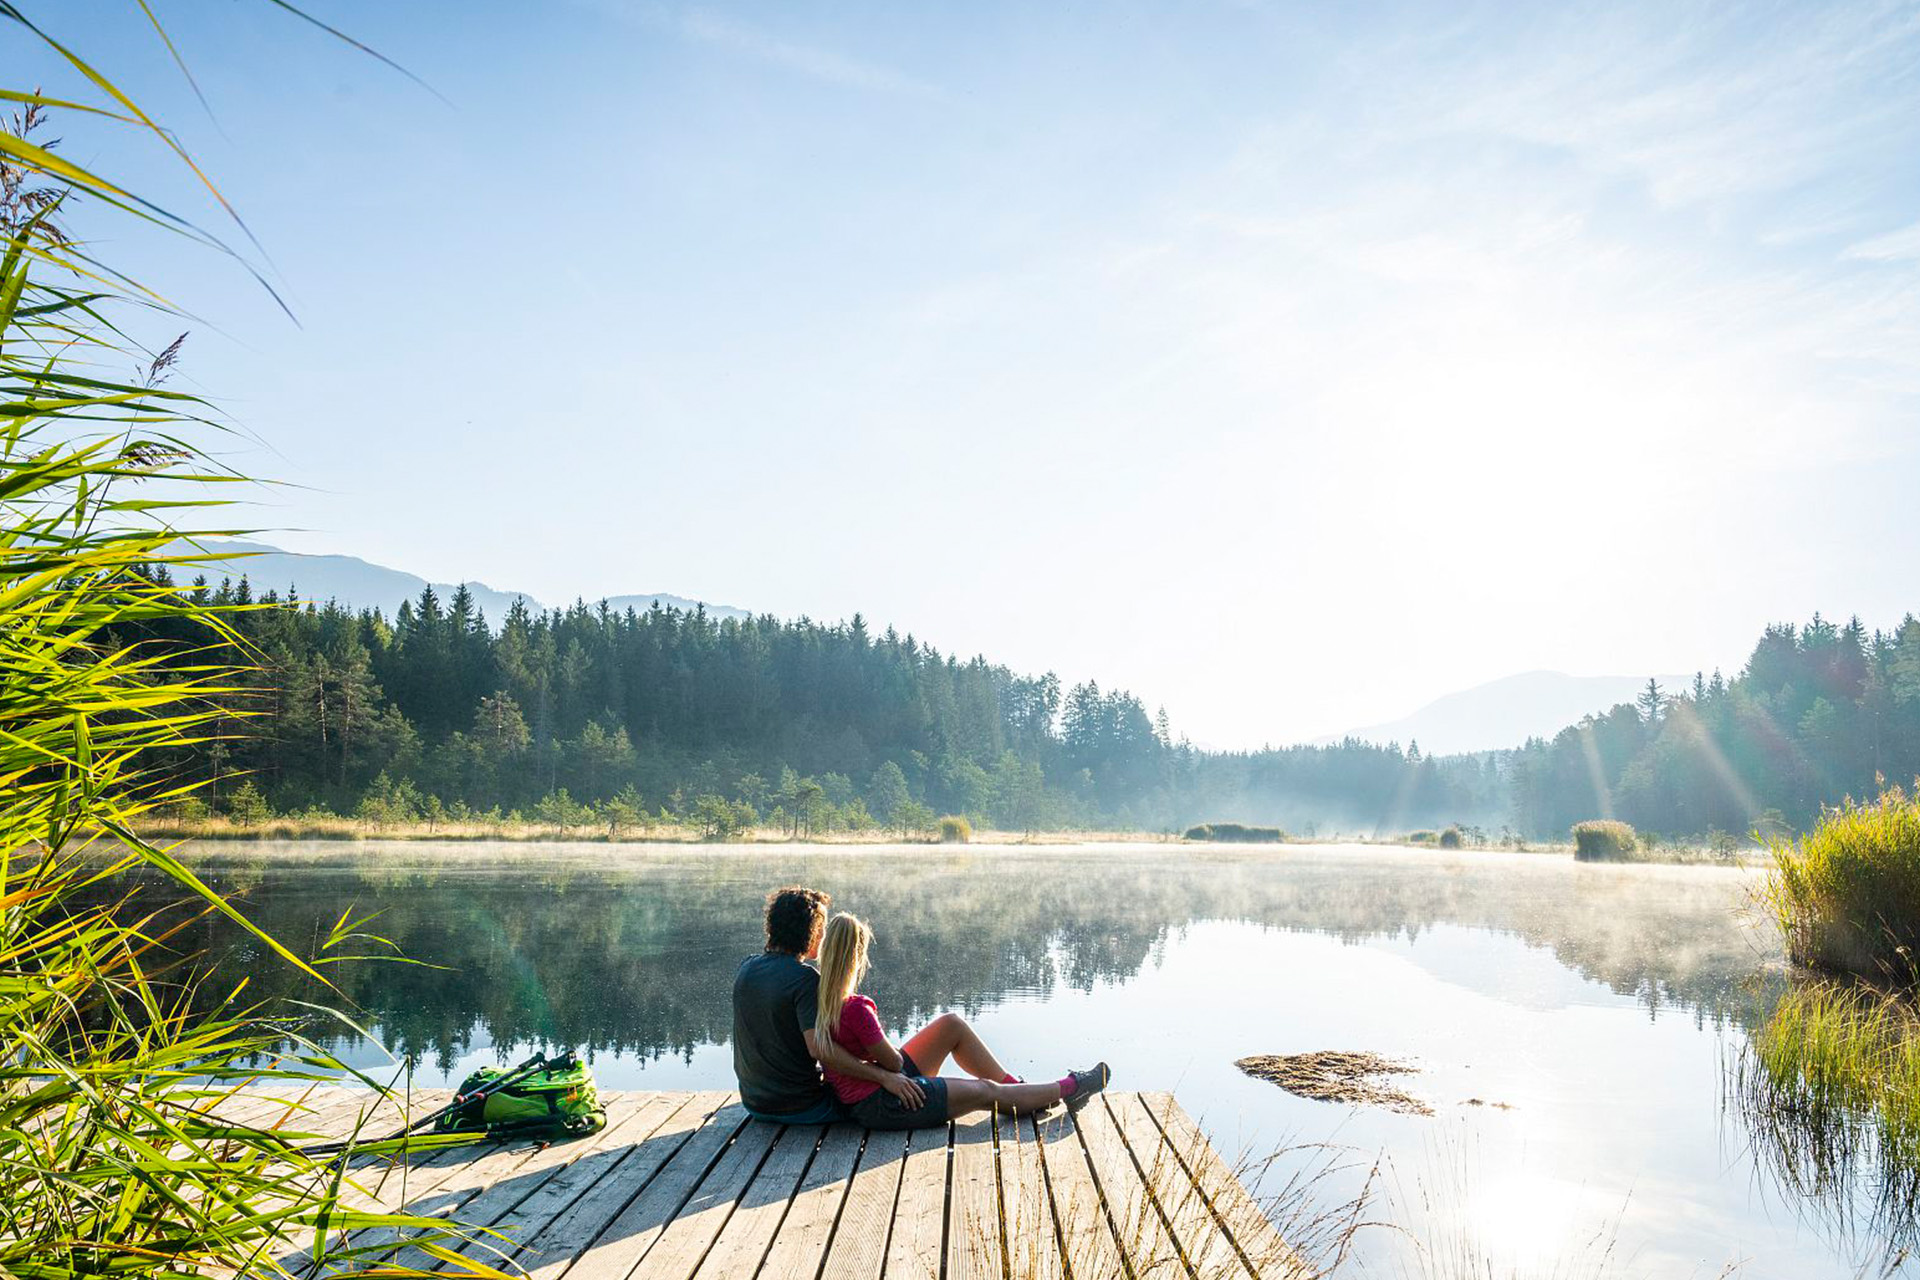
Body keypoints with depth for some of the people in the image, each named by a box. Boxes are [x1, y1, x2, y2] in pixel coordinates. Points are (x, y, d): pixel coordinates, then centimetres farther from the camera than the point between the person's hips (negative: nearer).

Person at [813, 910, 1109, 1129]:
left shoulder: (821, 997, -5)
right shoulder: (856, 1009, -31)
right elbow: (894, 1061, -18)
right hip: (881, 1106, -10)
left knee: (952, 1024, 12)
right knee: (987, 1091, 4)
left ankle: (1013, 1083, 25)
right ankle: (1069, 1088, 24)